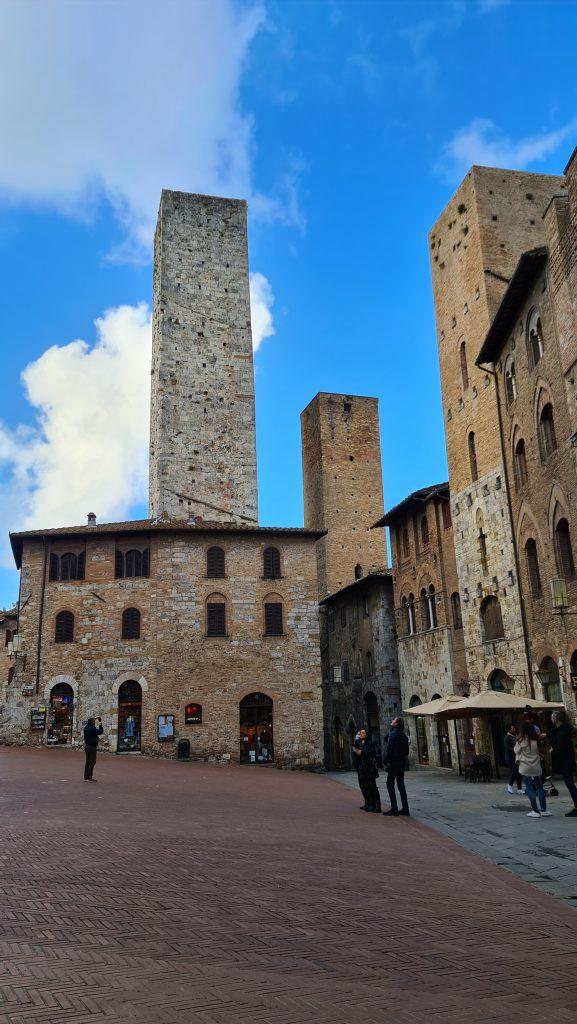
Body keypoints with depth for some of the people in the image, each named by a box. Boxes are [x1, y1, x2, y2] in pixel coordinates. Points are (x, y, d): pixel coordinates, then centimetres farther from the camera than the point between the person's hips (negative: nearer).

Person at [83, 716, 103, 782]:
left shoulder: (86, 728, 6)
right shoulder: (93, 729, -19)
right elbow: (100, 732, -8)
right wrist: (100, 725, 4)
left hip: (87, 746, 9)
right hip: (92, 747, -9)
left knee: (88, 762, 14)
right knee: (92, 762, -3)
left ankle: (86, 777, 16)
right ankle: (89, 778, -3)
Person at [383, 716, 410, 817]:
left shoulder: (393, 734, -13)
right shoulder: (404, 735, 11)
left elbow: (389, 749, -17)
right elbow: (406, 751, 15)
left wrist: (386, 762, -11)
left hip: (393, 763, -8)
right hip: (402, 763, 8)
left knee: (390, 785, -1)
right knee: (401, 785, 11)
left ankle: (394, 809, -5)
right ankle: (405, 809, 10)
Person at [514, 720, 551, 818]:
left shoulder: (520, 740, -11)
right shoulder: (536, 740, -3)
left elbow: (517, 751, 0)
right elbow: (539, 751, 7)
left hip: (525, 767, -3)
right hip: (536, 767, 3)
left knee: (529, 788, 4)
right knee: (539, 787, 13)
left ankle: (535, 811, 3)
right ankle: (543, 810, 14)